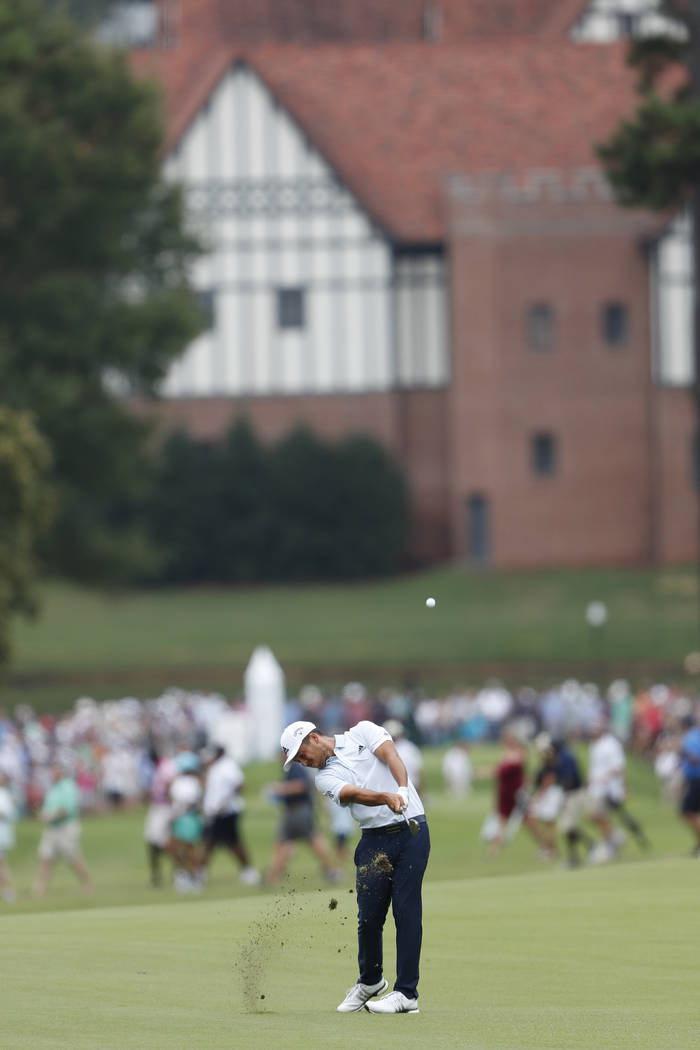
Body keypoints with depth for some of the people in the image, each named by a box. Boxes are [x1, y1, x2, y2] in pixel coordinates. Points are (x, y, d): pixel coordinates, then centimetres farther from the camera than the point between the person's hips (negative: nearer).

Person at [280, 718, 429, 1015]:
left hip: (411, 831, -3)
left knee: (407, 910, -7)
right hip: (375, 840, 3)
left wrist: (402, 791, -31)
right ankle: (370, 981, 24)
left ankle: (407, 993, -8)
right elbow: (355, 794, -12)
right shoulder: (325, 778, 8)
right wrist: (387, 797, -33)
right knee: (369, 915, 1)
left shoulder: (363, 732, 6)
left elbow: (391, 756, -11)